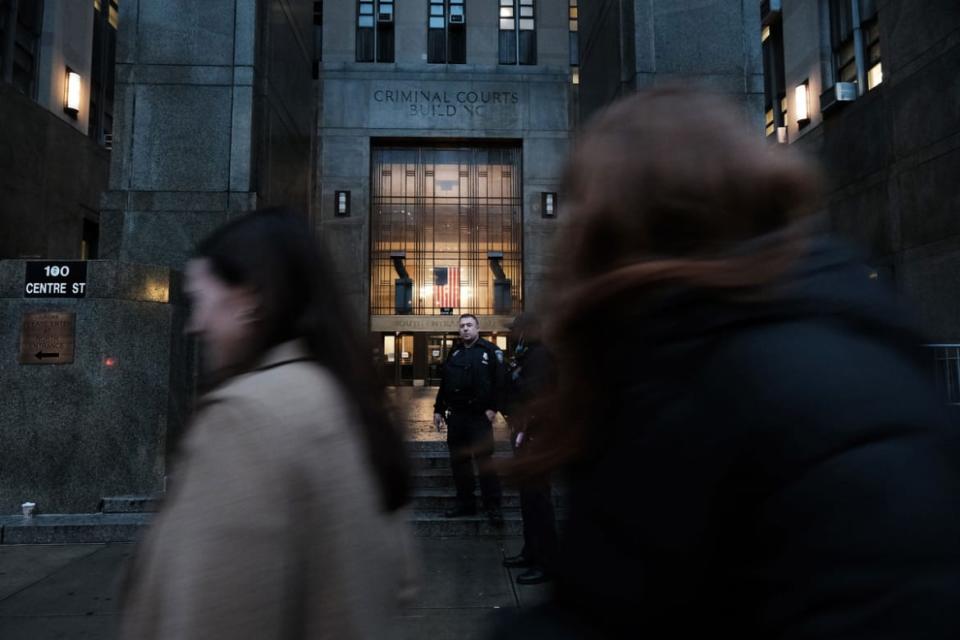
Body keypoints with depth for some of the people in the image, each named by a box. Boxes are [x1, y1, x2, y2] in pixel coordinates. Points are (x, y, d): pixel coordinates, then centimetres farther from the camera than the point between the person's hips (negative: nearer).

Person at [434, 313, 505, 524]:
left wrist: (493, 408, -14)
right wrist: (438, 410, 14)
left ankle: (492, 505, 2)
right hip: (456, 416, 6)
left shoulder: (490, 351, 0)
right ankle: (465, 503, 20)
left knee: (484, 459, -7)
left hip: (479, 415, -6)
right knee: (458, 460, 9)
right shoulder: (454, 353, 16)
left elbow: (500, 381, -7)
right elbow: (444, 384, 18)